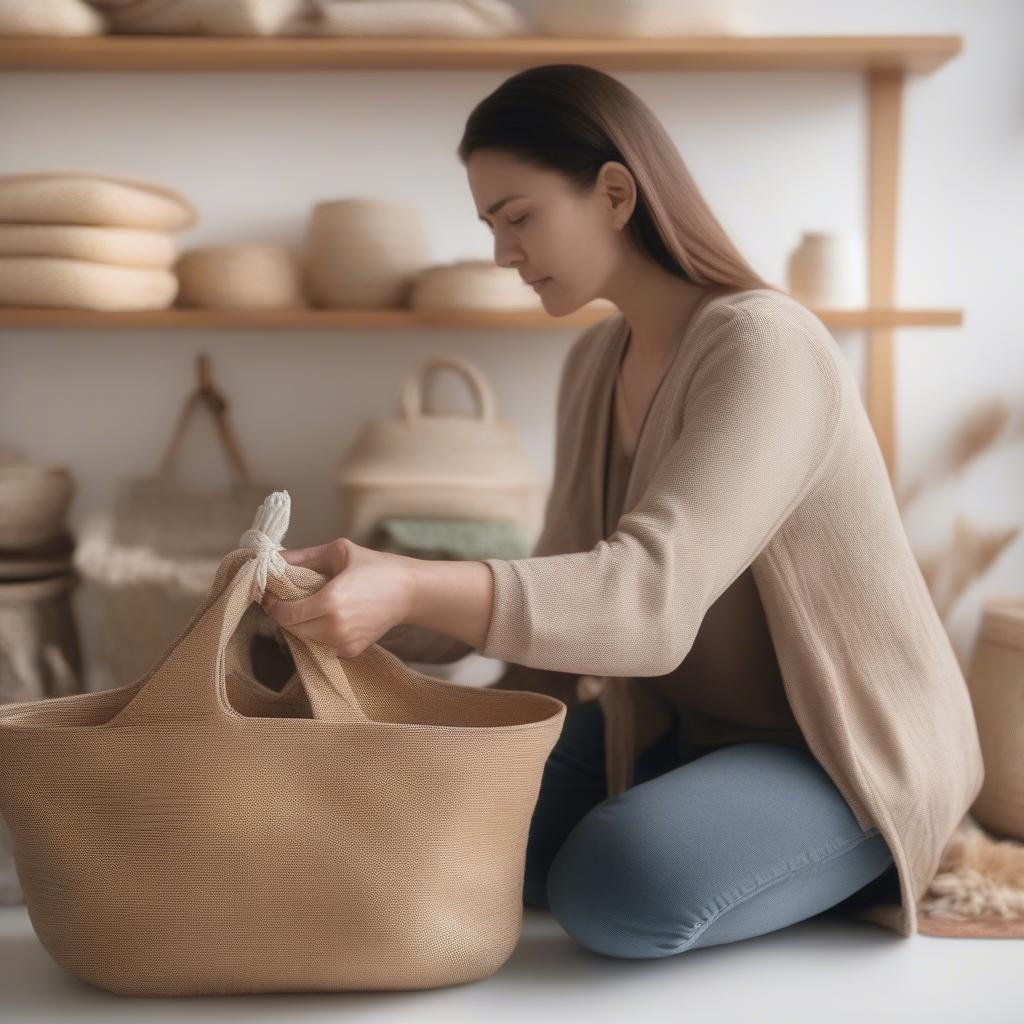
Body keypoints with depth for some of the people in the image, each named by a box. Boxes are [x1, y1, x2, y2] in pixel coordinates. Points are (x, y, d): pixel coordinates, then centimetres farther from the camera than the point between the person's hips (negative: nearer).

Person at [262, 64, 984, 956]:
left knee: (617, 890, -32)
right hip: (692, 726, 8)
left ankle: (847, 883, -1)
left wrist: (413, 590, -48)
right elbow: (571, 582, 4)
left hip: (853, 747, -8)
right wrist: (376, 617, -10)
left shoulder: (761, 347, -24)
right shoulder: (595, 364, 3)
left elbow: (651, 596, -36)